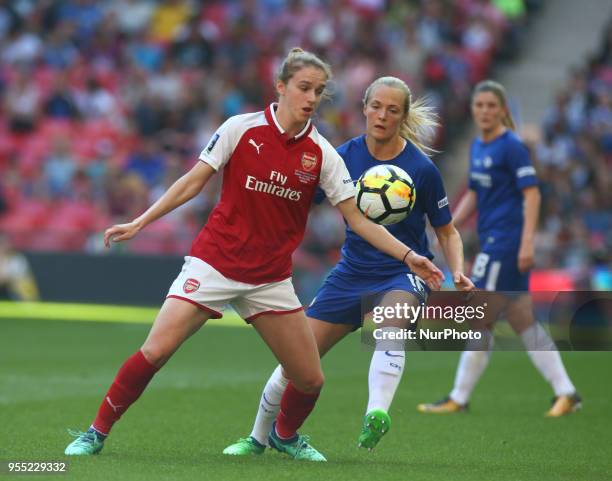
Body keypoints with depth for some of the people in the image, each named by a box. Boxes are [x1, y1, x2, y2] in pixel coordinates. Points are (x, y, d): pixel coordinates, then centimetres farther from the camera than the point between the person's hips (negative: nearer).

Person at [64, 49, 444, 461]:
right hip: (214, 263, -3)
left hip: (271, 278, 3)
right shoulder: (242, 129, -8)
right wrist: (139, 223, -3)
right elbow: (194, 182, 0)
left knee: (311, 380, 2)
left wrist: (408, 256, -10)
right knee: (155, 352, -18)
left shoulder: (321, 154, -2)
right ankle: (97, 433, 1)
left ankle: (285, 435, 35)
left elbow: (359, 218, 0)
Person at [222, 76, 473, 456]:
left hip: (404, 272, -3)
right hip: (353, 272, 3)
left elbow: (447, 231, 0)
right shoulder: (345, 156, -6)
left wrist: (458, 273, -17)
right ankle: (258, 438, 27)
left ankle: (376, 415, -54)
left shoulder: (422, 168, -12)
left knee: (392, 322, -40)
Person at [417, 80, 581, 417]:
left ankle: (459, 398, 0)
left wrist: (527, 243, -21)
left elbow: (532, 194, -15)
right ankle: (565, 392, 10)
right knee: (523, 322, 8)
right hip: (491, 241, 9)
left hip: (507, 241, -9)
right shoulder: (477, 148, 14)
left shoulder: (512, 147, -10)